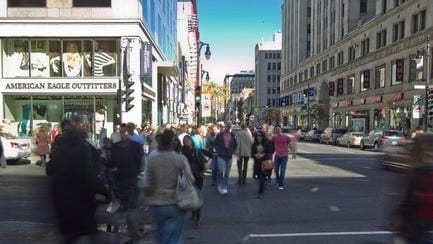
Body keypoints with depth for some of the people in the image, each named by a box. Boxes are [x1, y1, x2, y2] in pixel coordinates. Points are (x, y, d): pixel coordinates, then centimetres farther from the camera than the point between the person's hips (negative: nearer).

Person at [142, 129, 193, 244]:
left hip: (156, 203, 2)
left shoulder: (151, 159, -10)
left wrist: (150, 197, 11)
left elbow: (146, 185, -9)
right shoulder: (181, 159, -13)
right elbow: (190, 180, -9)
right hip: (176, 204, -2)